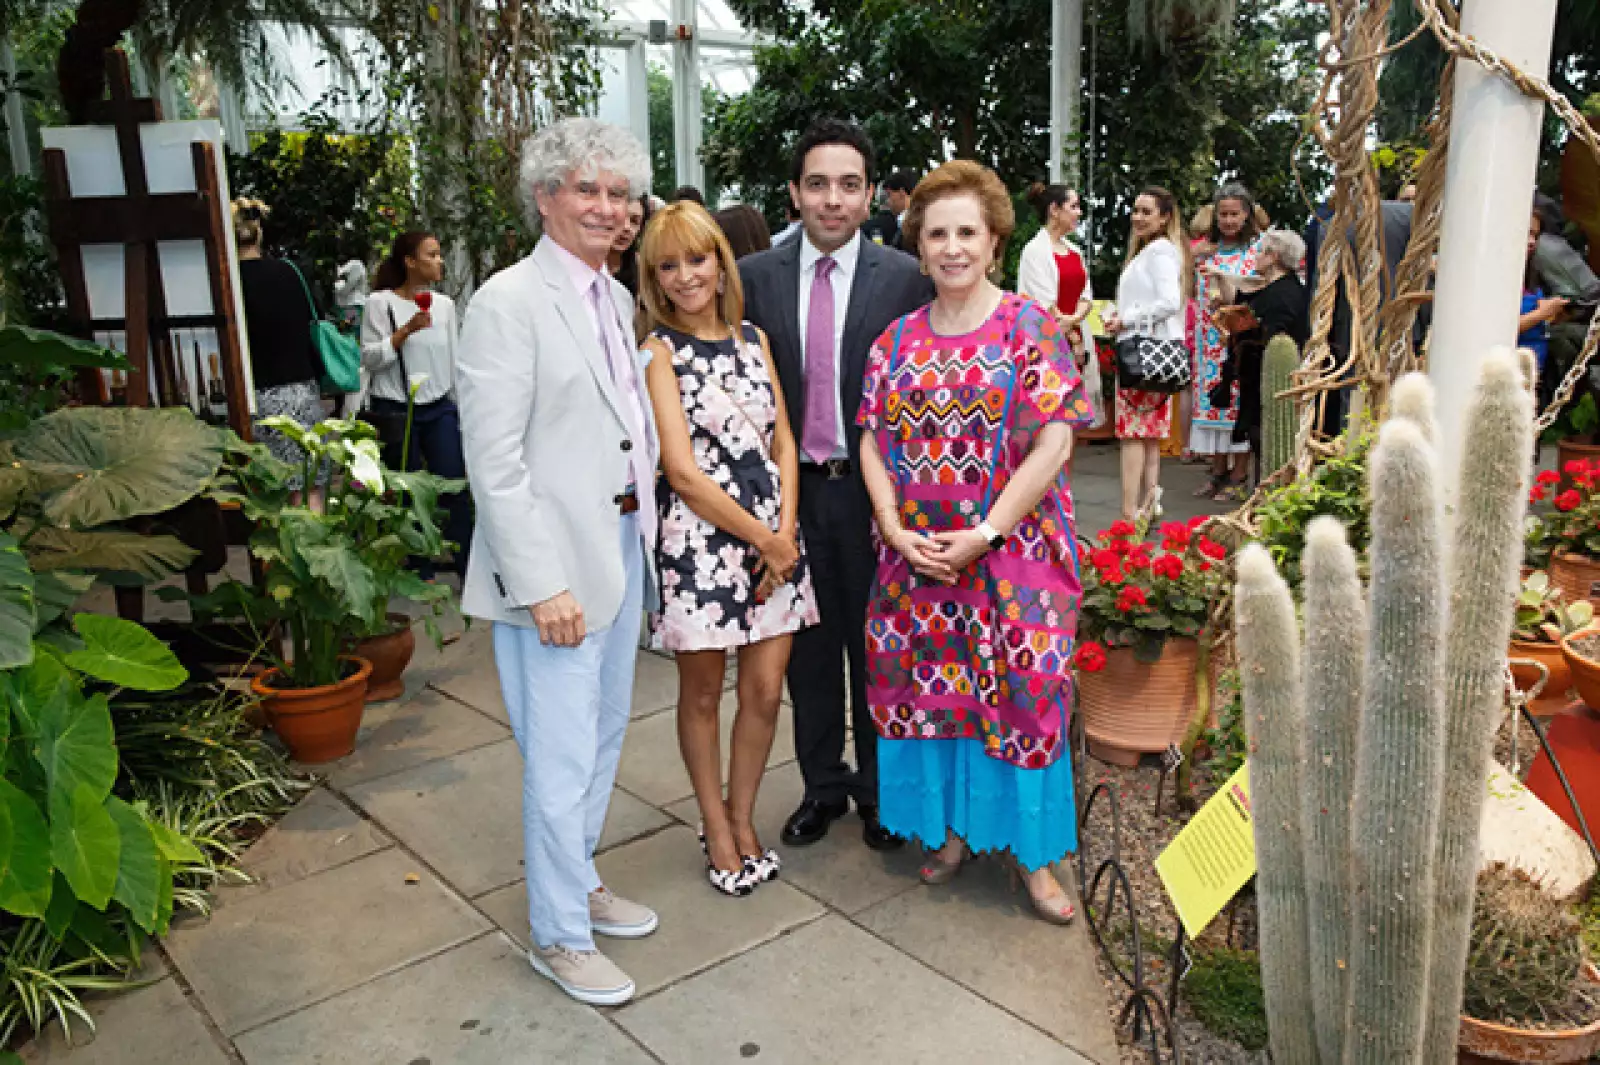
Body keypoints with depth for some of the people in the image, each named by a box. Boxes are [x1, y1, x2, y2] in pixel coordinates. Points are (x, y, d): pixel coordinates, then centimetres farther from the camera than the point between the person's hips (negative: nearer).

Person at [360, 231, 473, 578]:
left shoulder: (444, 304, 6)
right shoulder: (380, 302, -6)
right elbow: (369, 359, -10)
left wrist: (462, 412, 13)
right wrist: (406, 330, -20)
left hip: (439, 409, 3)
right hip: (394, 412, -3)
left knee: (455, 487, -2)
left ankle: (469, 568, 6)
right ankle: (419, 573, 18)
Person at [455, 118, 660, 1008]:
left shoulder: (617, 298, 11)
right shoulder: (509, 302, -12)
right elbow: (495, 463, -17)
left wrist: (644, 534, 9)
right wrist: (543, 584, -19)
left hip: (624, 548, 8)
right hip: (557, 566, -8)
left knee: (604, 736, 19)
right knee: (562, 759, 2)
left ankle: (580, 880, 39)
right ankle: (559, 936, 21)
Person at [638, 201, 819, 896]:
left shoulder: (753, 338, 10)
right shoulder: (657, 350, -6)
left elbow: (783, 443, 9)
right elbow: (683, 473, -12)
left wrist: (786, 530, -6)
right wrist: (763, 540, -10)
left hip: (774, 536, 5)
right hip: (700, 538, -4)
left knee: (765, 690, 8)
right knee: (702, 693, 10)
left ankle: (742, 821, 28)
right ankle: (715, 828, 29)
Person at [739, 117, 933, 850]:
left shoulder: (905, 279, -4)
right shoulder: (756, 277, 2)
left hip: (871, 489, -2)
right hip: (792, 488, 2)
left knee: (875, 647, 11)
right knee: (807, 646, 13)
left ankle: (881, 791, 29)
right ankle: (822, 785, 31)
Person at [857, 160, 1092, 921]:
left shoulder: (1032, 329, -3)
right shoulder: (897, 340, 8)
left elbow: (1053, 443, -10)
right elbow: (873, 441, 5)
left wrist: (984, 534, -15)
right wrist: (897, 531, -9)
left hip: (1012, 550, -3)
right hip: (917, 556, 4)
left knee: (1020, 688, 1)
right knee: (931, 681, 10)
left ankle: (1030, 850, 18)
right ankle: (951, 826, 29)